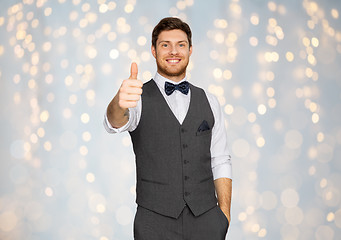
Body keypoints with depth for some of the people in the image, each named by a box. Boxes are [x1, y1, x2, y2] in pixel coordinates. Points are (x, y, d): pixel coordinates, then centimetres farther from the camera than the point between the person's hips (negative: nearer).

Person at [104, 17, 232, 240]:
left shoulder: (209, 102, 9)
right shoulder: (139, 99, -1)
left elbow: (220, 161, 8)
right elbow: (116, 122, -23)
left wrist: (225, 213, 0)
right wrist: (120, 102, -45)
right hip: (155, 222, -2)